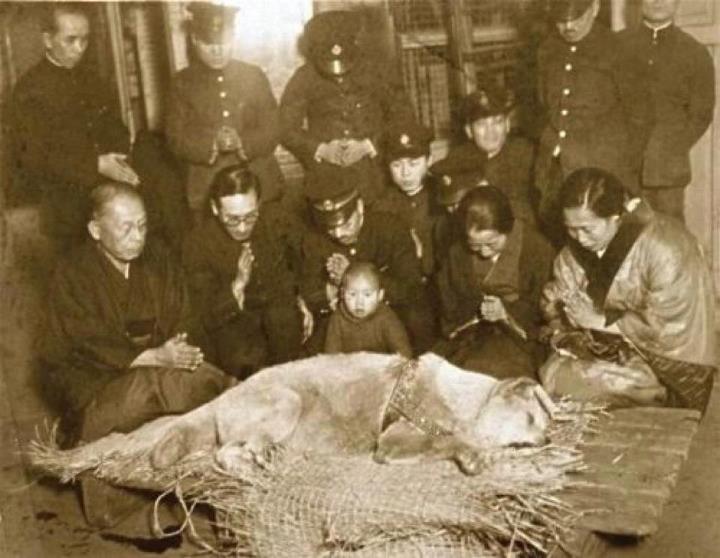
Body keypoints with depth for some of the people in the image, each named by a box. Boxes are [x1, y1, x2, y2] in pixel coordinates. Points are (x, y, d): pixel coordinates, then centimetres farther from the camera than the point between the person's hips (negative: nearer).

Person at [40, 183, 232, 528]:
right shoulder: (73, 275, -11)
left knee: (202, 381, -22)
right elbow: (90, 347, -19)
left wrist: (180, 352, -21)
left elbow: (181, 322, 2)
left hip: (155, 367, 5)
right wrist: (155, 357, -30)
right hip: (91, 378, -5)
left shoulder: (158, 260, 3)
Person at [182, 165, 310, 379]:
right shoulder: (198, 243, -16)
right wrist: (238, 285, -30)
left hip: (279, 311, 4)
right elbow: (209, 317, -16)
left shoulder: (273, 217, -9)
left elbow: (296, 262, 13)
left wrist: (299, 299, 4)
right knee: (245, 359, -26)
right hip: (231, 322, -4)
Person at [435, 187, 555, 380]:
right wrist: (475, 310, -13)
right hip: (471, 334, 4)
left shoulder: (538, 250, -7)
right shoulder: (458, 252, 4)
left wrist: (507, 312, -19)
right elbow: (449, 306, 8)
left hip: (521, 337, -3)